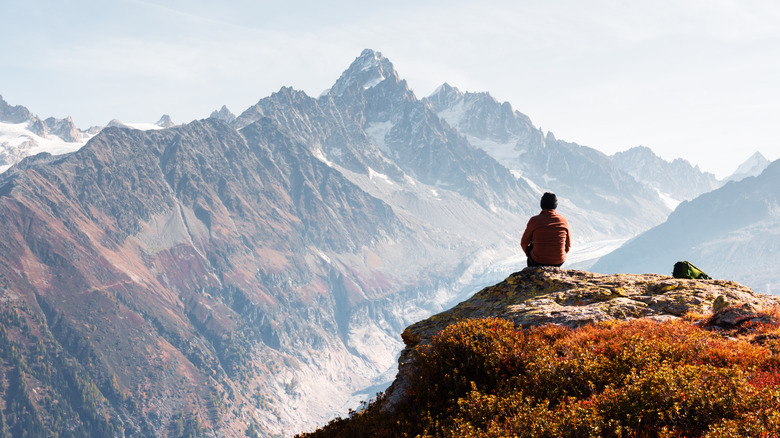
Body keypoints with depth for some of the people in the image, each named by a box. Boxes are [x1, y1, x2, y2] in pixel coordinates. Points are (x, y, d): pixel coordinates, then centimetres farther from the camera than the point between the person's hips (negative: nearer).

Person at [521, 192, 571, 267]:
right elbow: (568, 246, 4)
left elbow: (524, 243, 0)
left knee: (529, 247, 31)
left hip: (538, 261, -2)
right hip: (559, 262, 2)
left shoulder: (534, 220, -13)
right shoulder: (564, 221, -6)